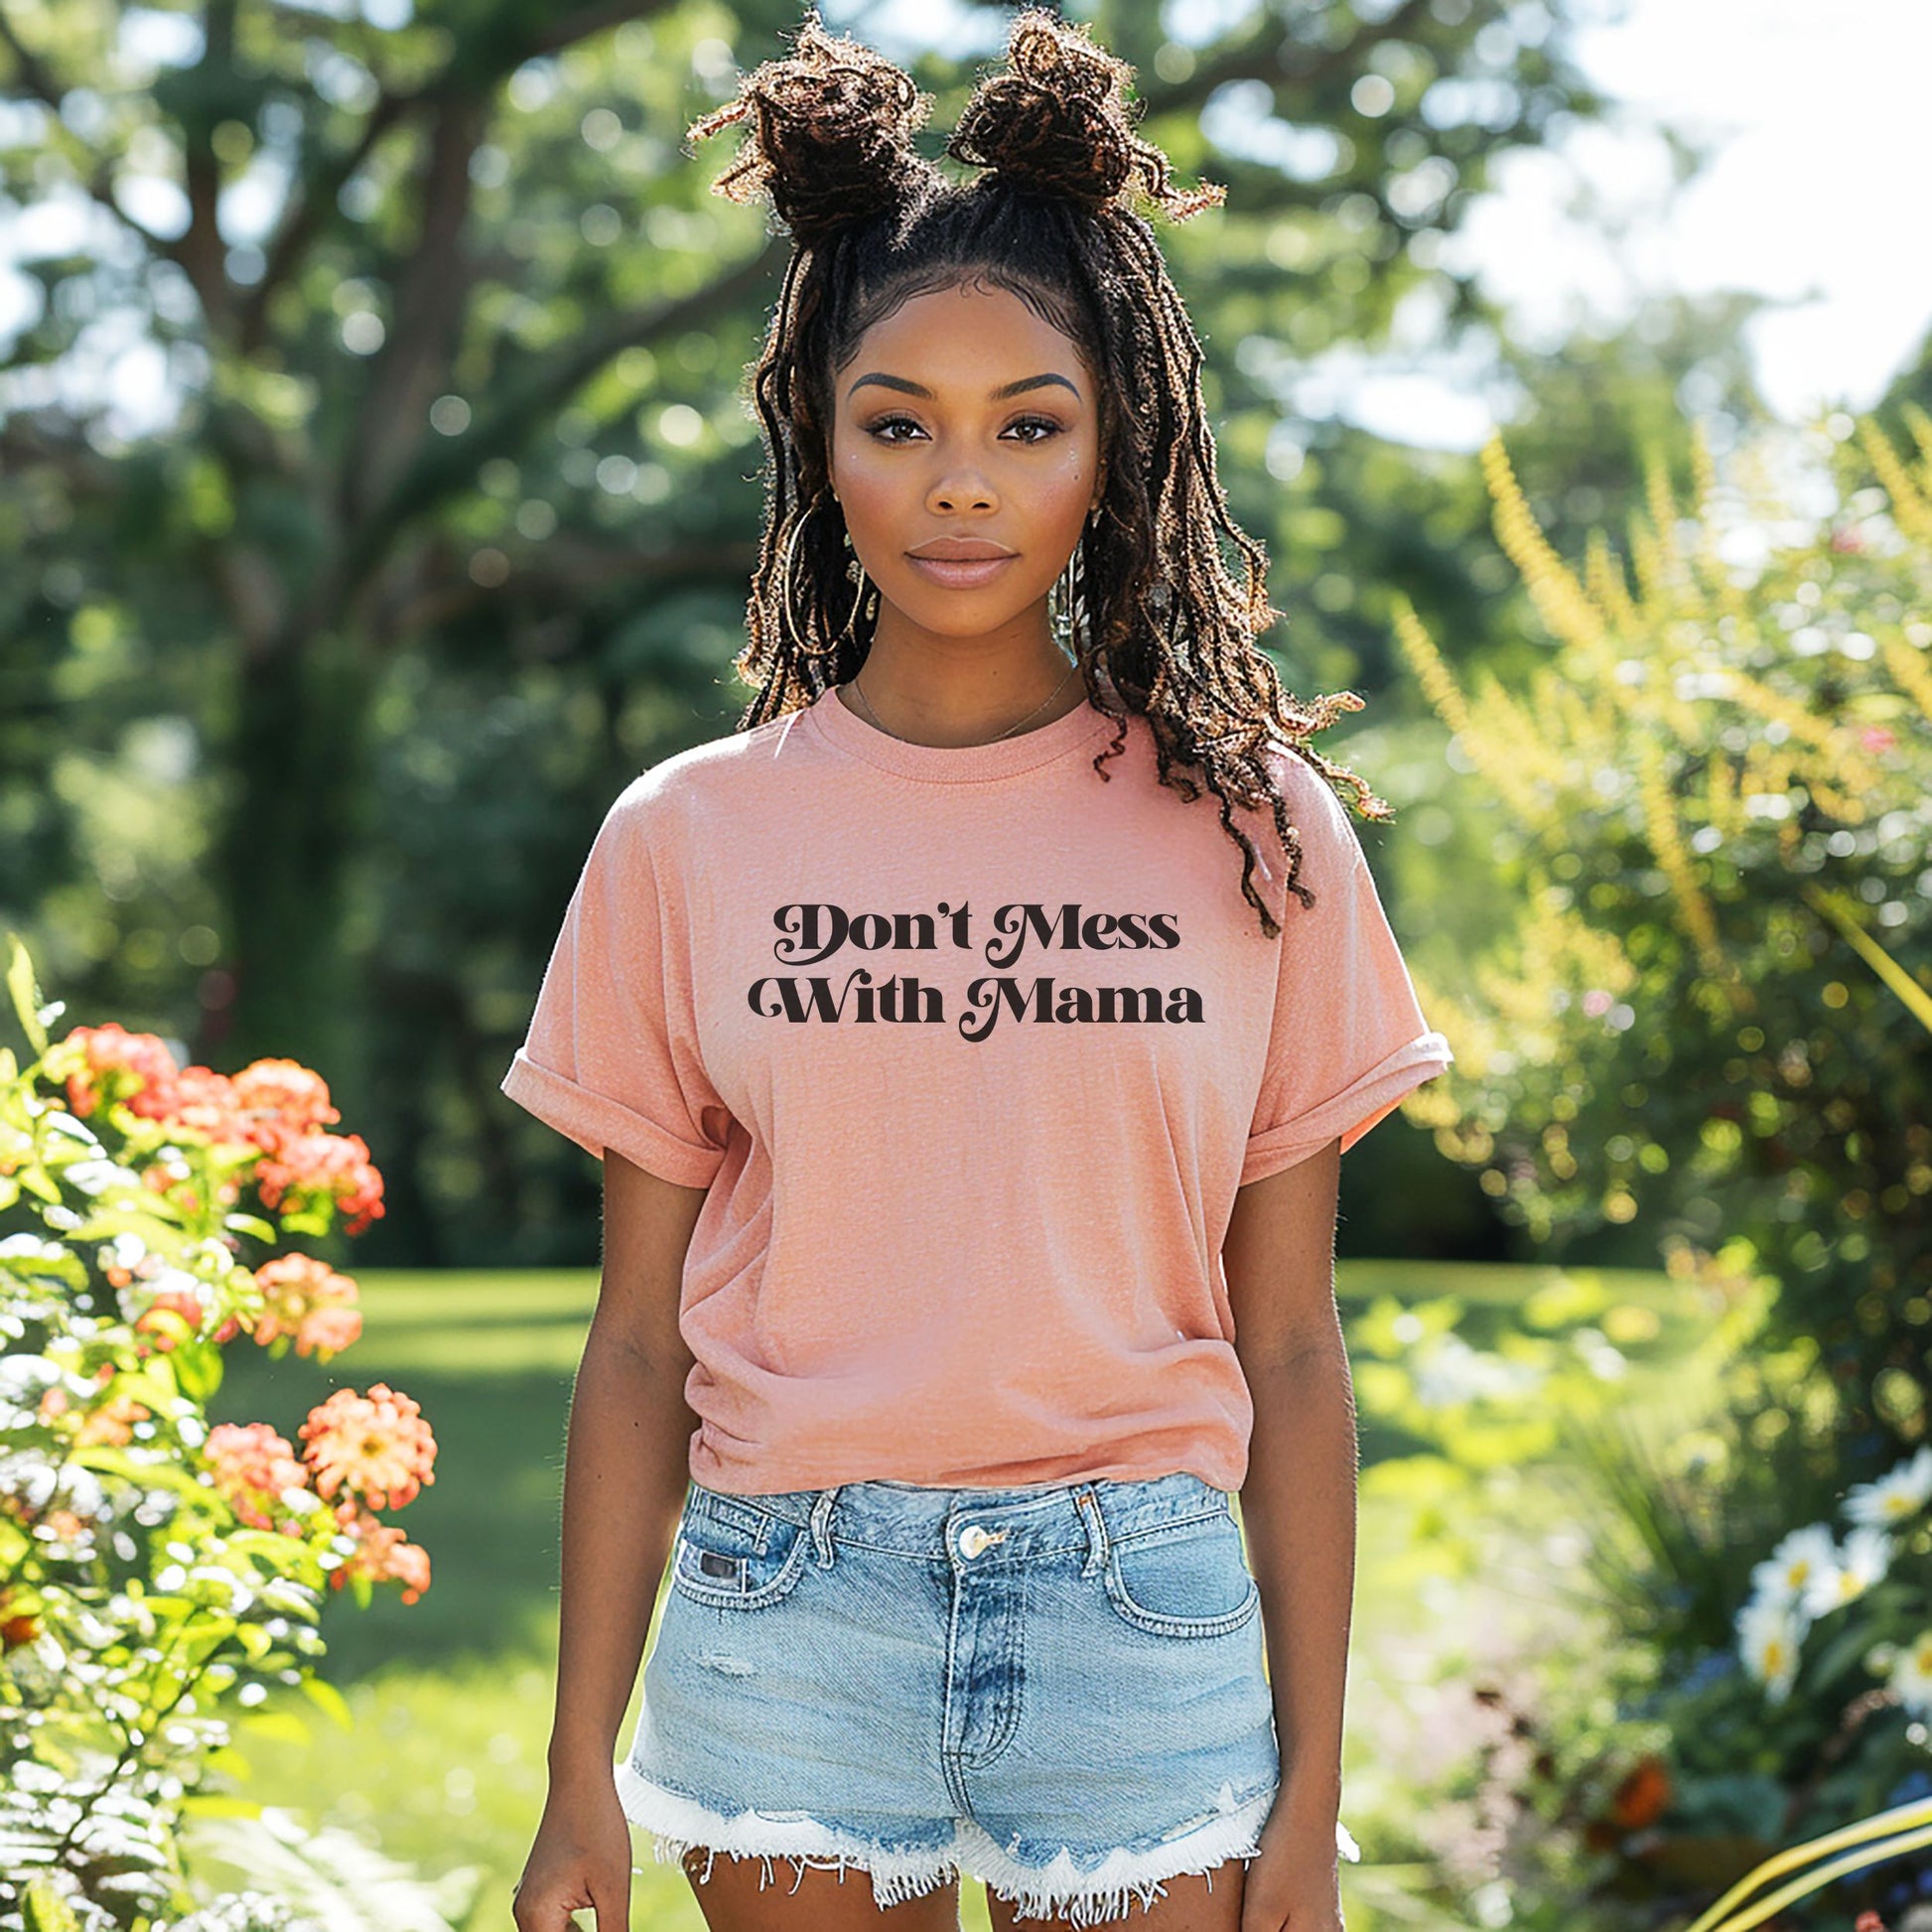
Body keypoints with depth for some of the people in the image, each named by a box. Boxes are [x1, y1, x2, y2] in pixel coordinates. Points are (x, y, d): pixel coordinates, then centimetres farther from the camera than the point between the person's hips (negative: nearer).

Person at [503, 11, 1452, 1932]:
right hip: (789, 1613, 0)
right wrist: (582, 1776, 3)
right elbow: (640, 1343, 4)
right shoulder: (687, 840, 1)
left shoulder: (1251, 829, 1)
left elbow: (1288, 1348, 2)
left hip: (1140, 1622, 0)